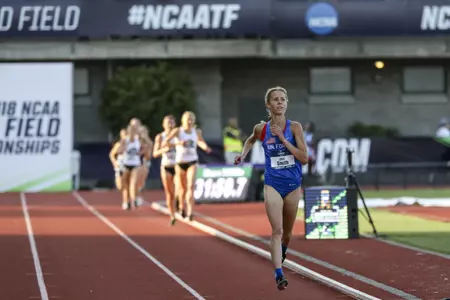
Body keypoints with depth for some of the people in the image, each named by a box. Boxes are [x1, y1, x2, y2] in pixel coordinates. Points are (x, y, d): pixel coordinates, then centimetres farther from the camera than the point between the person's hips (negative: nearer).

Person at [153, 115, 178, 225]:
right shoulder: (160, 137, 1)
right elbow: (155, 154, -2)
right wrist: (164, 149, -21)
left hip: (177, 166, 0)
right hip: (166, 167, 0)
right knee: (169, 193, 2)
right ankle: (172, 216, 10)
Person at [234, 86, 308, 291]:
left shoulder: (294, 127, -8)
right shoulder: (261, 129, -4)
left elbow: (304, 158, -14)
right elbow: (251, 140, 21)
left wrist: (282, 139, -19)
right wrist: (243, 154, 3)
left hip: (293, 186, 1)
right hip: (272, 184, -1)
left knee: (287, 232, 16)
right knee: (277, 230, -16)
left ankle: (282, 251, 50)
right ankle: (278, 274, -20)